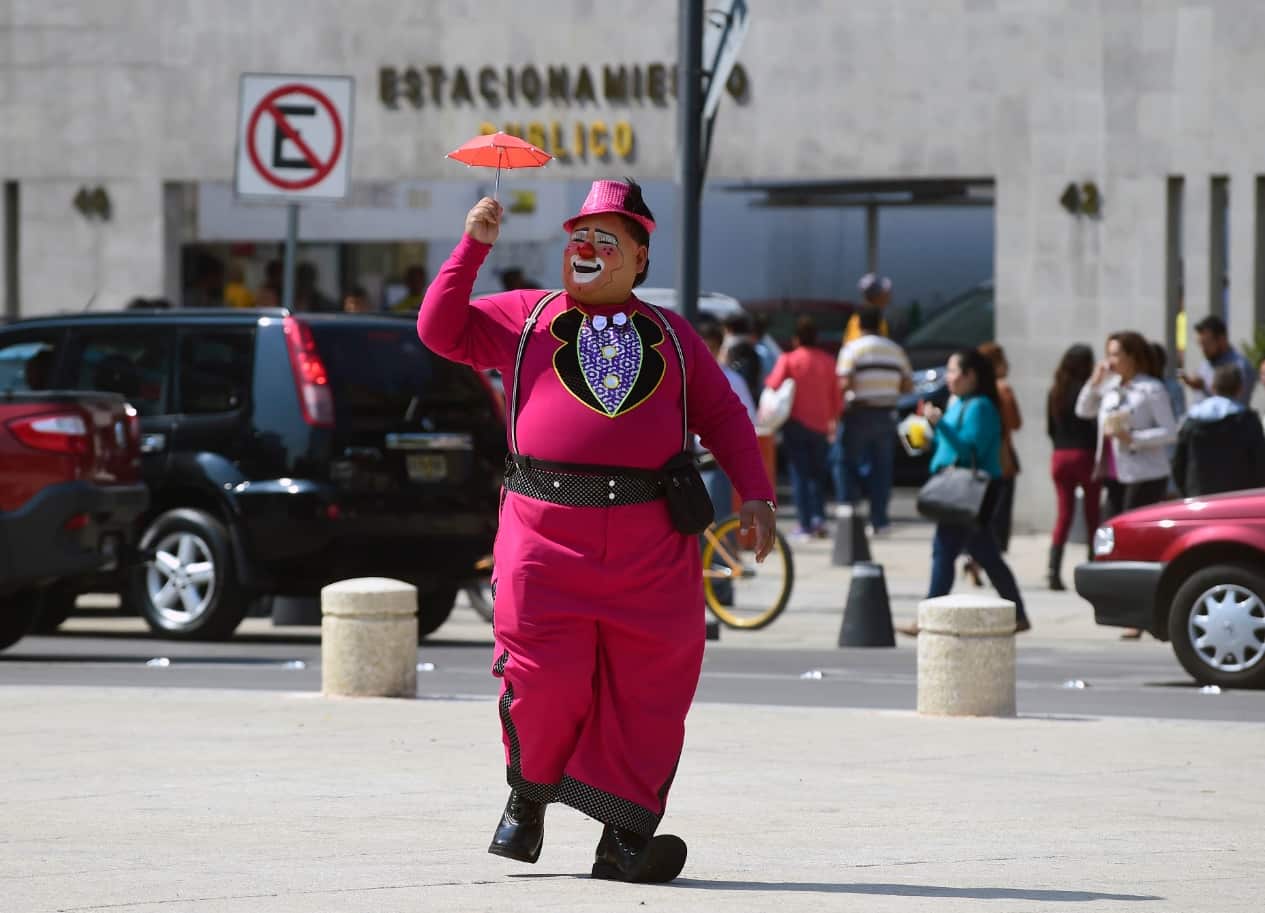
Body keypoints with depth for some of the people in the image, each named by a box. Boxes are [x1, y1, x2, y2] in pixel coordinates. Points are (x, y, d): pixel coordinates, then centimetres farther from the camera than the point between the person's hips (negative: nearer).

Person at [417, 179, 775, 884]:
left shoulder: (671, 336, 19)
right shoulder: (523, 318, 16)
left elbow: (722, 416, 19)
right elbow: (441, 329, 9)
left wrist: (756, 493, 7)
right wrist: (474, 246, 2)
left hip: (652, 544, 2)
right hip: (546, 530, -2)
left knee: (648, 690, -5)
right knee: (545, 679, -10)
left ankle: (625, 837, -1)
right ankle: (527, 799, 17)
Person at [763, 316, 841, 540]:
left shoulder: (788, 360, -7)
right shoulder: (828, 362, 3)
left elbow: (773, 387, -15)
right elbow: (837, 398, 5)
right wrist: (833, 420, 18)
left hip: (796, 423, -3)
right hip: (820, 426, 3)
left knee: (799, 474, 1)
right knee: (817, 473, 15)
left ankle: (805, 524, -5)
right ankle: (818, 516, -2)